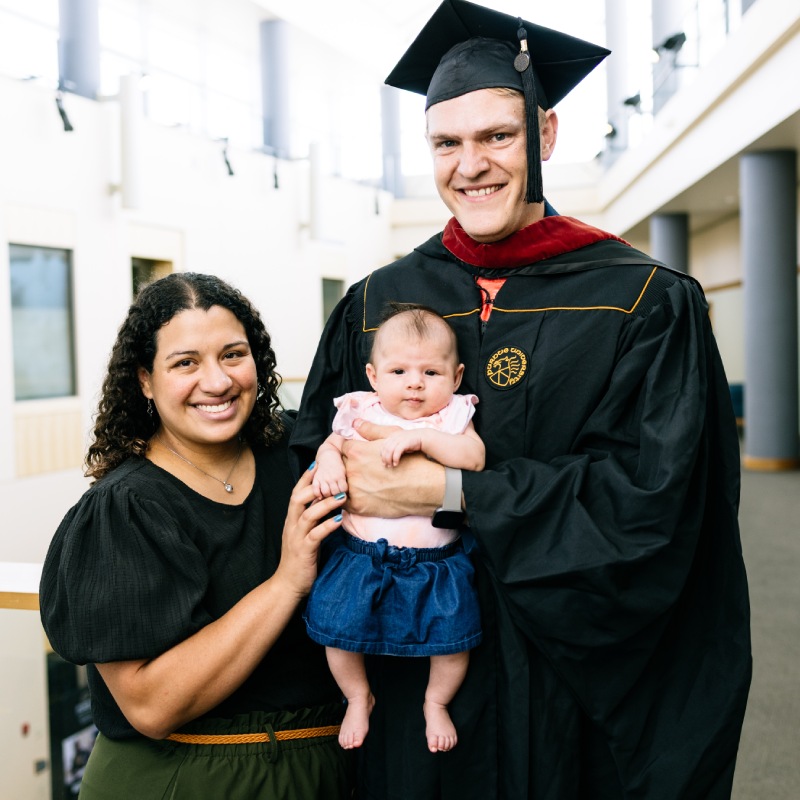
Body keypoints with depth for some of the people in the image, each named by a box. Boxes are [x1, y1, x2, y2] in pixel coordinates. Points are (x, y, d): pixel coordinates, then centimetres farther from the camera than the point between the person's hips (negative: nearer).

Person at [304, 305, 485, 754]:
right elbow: (331, 444, 16)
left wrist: (420, 437, -27)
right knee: (337, 629, -1)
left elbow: (474, 457, -18)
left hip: (435, 561, -1)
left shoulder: (453, 417, -2)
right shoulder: (361, 413, 4)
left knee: (453, 640, 0)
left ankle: (436, 703, 30)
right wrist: (329, 463, -7)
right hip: (363, 554, 1)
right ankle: (359, 697, 28)